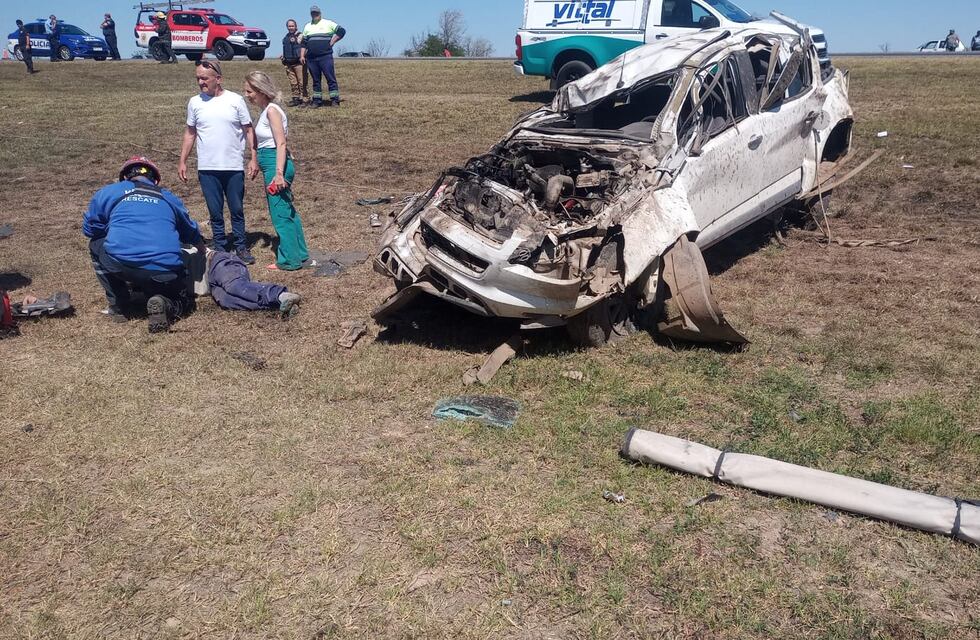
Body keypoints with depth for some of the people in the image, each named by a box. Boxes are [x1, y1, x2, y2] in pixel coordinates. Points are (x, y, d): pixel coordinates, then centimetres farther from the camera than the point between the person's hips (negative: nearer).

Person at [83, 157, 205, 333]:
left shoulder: (107, 193, 18)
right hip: (165, 271, 1)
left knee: (96, 245, 33)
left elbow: (89, 230, 25)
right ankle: (163, 305, -7)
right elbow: (192, 233, 39)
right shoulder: (169, 198, 25)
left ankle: (117, 308, 25)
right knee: (181, 300, 31)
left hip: (119, 265, -1)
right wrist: (204, 253, 60)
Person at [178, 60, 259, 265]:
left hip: (234, 167, -2)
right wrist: (182, 161, 7)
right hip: (207, 169, 2)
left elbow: (248, 130, 1)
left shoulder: (235, 100, -2)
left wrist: (253, 158, -5)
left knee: (237, 210, 7)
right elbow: (190, 133, 11)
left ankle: (241, 247, 19)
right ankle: (219, 248, 19)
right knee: (215, 212, 8)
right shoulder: (195, 102, 4)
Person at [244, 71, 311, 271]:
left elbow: (281, 143, -20)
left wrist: (279, 173, -25)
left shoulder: (272, 110, -13)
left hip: (275, 164, -10)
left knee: (280, 213, -2)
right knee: (288, 211, 16)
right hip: (270, 164, 10)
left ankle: (290, 260, 7)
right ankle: (300, 254, 26)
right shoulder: (266, 111, 15)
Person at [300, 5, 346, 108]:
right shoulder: (307, 27, 18)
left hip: (326, 56, -4)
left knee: (331, 79, -7)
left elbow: (342, 31, 1)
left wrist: (332, 42, -4)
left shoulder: (328, 23, 5)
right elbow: (304, 43, 18)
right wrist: (302, 56, 8)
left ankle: (335, 100, -5)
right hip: (311, 58, 4)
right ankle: (317, 100, 12)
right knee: (316, 80, 7)